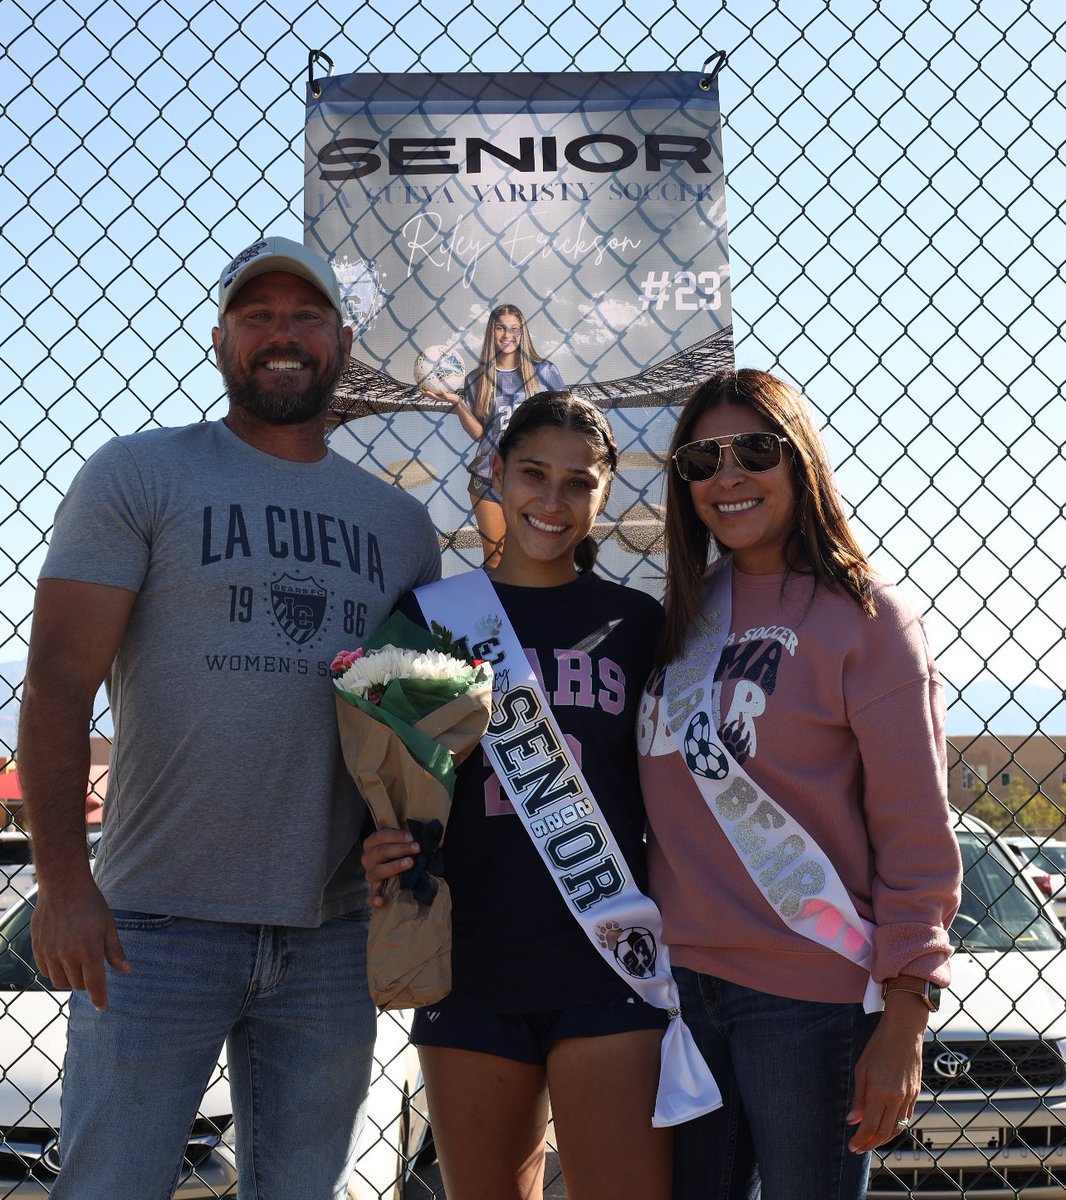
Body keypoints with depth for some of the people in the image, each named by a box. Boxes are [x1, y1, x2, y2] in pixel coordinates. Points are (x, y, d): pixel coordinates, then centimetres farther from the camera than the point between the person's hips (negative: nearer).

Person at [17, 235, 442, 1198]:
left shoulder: (398, 522, 12)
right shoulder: (138, 476, 0)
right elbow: (59, 680, -7)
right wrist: (63, 882, -16)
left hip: (333, 936, 4)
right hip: (157, 923, -4)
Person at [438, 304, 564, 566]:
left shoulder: (544, 371, 0)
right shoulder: (477, 379, 4)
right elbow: (478, 433, 0)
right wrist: (457, 403, -12)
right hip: (488, 480, 2)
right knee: (493, 561, 8)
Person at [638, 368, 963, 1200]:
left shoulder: (865, 616, -7)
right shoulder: (688, 618, 10)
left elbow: (917, 836, -10)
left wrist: (904, 1020, -13)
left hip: (809, 997, -5)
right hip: (684, 979, 5)